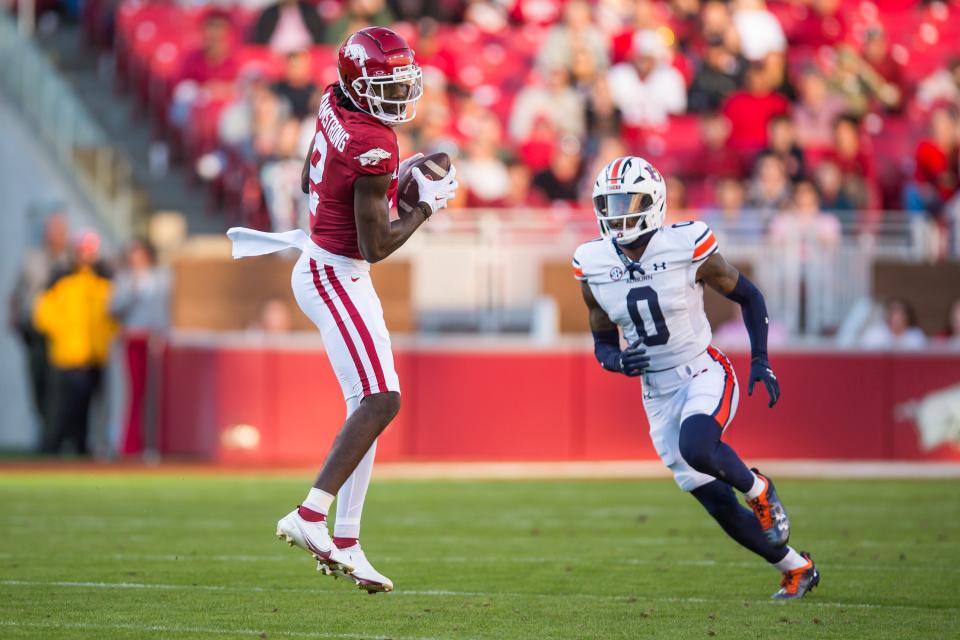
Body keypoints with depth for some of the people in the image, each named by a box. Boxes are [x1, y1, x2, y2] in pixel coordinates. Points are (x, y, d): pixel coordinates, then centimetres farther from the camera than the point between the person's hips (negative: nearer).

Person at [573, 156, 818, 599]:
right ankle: (796, 568, 25)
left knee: (696, 448, -35)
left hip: (704, 375, -4)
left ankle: (758, 489, -4)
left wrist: (760, 359, -6)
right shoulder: (594, 268, -4)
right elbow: (602, 343, 9)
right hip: (657, 393, 4)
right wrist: (617, 360, -14)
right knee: (720, 508, 5)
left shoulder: (688, 250, -14)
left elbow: (748, 296, 0)